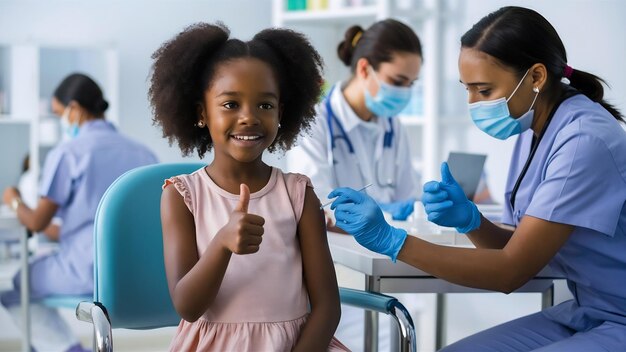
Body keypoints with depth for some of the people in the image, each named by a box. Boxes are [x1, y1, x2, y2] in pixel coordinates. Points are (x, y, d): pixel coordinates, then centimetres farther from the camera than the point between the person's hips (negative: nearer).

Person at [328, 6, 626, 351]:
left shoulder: (583, 141, -21)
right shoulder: (533, 132, 5)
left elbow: (512, 270, -21)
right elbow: (520, 250, 7)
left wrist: (390, 239, -25)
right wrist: (469, 220, -13)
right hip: (585, 314, 8)